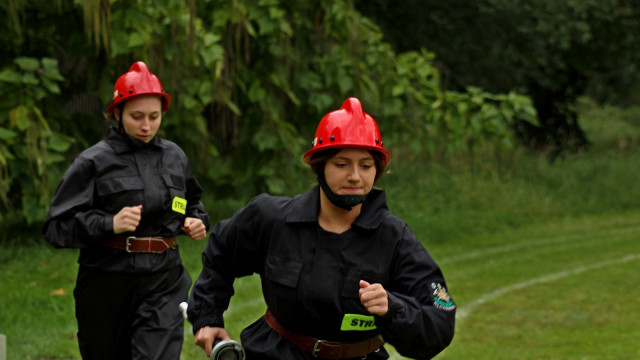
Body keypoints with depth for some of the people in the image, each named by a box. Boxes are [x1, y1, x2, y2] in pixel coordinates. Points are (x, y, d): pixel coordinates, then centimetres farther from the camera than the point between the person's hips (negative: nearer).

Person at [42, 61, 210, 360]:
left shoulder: (174, 156, 9)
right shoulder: (94, 162, -6)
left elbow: (193, 202, 29)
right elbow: (57, 227, -10)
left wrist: (197, 221, 6)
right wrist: (110, 224, -24)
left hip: (163, 282, 2)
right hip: (107, 286, -2)